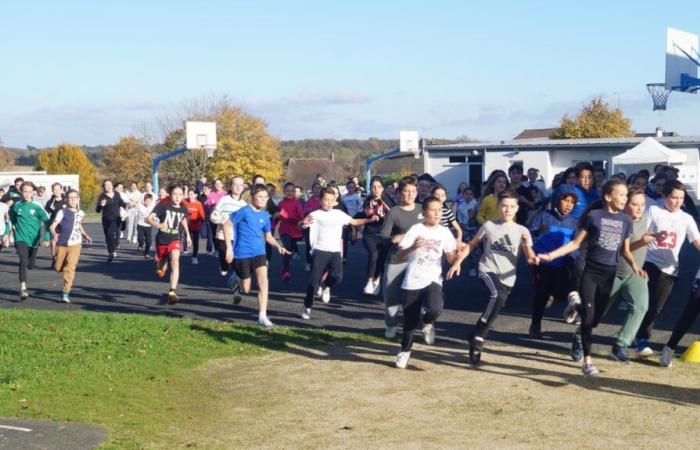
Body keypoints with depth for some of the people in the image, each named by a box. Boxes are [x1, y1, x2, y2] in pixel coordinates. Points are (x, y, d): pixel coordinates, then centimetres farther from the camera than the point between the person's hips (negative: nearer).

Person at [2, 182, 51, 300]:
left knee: (30, 265, 14)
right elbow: (11, 220, 15)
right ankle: (23, 288, -22)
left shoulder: (37, 207, -6)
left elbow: (47, 222, -5)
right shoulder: (16, 205, -1)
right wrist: (6, 234, 9)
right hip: (20, 239, -1)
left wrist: (47, 239, -11)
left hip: (33, 240, 1)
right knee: (23, 261, -22)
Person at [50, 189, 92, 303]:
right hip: (62, 244, -1)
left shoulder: (81, 213, 9)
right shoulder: (62, 212, -6)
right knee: (58, 268, 5)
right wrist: (54, 234, -35)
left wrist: (85, 235, 17)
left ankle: (65, 293, -11)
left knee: (70, 268, -12)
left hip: (75, 244, 1)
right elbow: (52, 226, -15)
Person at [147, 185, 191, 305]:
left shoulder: (183, 209, -2)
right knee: (161, 270, 17)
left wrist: (188, 234, 25)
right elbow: (149, 218, -21)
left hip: (175, 240, 1)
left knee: (175, 261, -27)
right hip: (161, 240, -1)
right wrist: (157, 225, -41)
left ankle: (172, 292, -30)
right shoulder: (163, 206, -14)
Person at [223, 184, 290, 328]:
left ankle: (262, 317, -12)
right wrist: (229, 247, -13)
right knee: (246, 289, 4)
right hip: (242, 254, -4)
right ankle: (237, 284, 42)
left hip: (259, 253, 4)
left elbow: (268, 236, 16)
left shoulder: (265, 215, 6)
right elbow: (226, 224, -9)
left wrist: (278, 246, -3)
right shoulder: (244, 211, -12)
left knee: (263, 281, -15)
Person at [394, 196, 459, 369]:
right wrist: (413, 247, -27)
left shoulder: (445, 232, 4)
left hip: (433, 281, 1)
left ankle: (427, 322, 11)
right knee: (410, 321, 5)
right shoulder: (416, 230, -4)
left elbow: (451, 259, 6)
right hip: (412, 282, -1)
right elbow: (399, 255, -8)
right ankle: (405, 351, 30)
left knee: (434, 310, -27)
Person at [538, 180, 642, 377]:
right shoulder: (593, 216, -5)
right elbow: (576, 243, 0)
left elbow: (625, 250, 14)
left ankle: (579, 335, 42)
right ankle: (587, 361, 1)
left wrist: (634, 265, -5)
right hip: (590, 270, -3)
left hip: (610, 273, 3)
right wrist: (551, 255, -8)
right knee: (589, 315, -9)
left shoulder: (626, 220, 6)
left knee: (596, 317, 8)